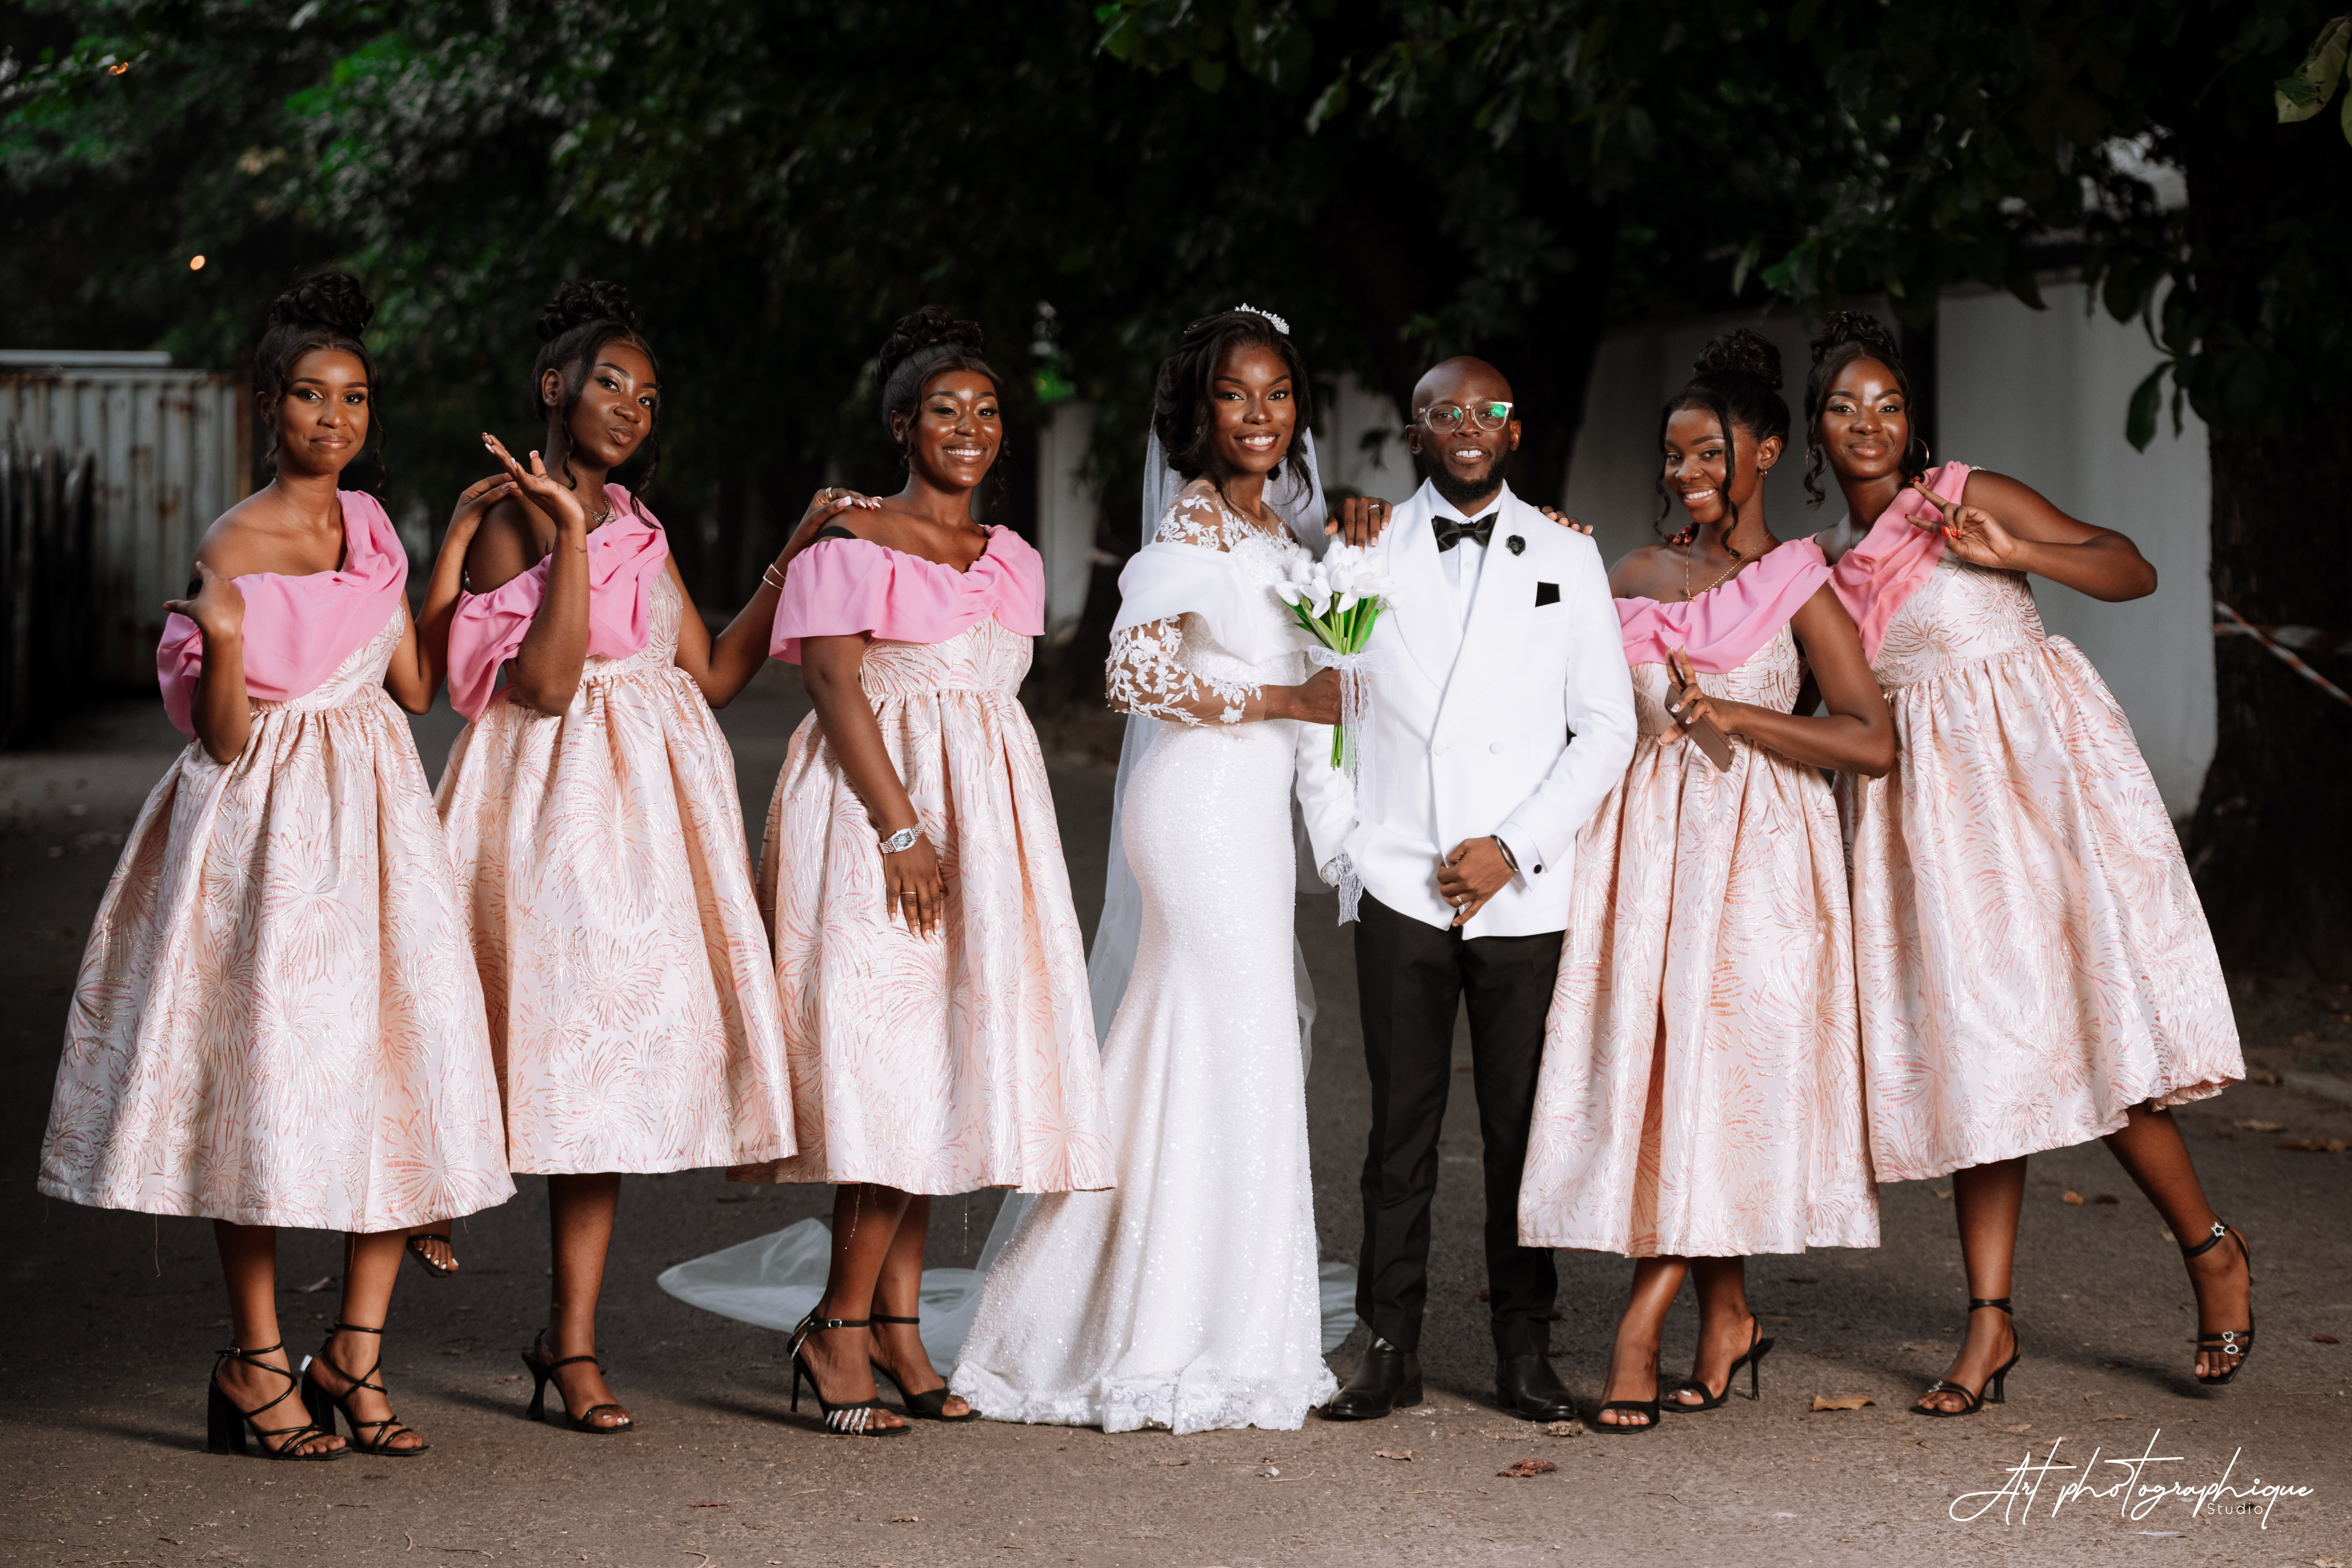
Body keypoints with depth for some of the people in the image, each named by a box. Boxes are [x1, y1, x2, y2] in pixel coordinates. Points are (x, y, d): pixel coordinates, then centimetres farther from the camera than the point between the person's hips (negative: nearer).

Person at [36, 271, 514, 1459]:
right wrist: (223, 638, -29)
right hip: (268, 825, -6)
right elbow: (223, 740, -10)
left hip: (373, 816, 6)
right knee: (265, 1070, -3)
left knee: (398, 1069, 0)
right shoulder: (234, 545, -8)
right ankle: (255, 1362, 8)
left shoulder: (369, 526, 11)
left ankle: (356, 1350, 8)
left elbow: (416, 686, 12)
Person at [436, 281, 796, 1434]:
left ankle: (569, 1339, 7)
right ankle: (571, 1339, 2)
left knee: (618, 1052, 3)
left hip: (654, 797, 7)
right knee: (578, 1048, -8)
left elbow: (709, 671, 15)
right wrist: (568, 531, -19)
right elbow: (546, 682, -16)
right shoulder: (509, 522, -5)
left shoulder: (639, 527, 17)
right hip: (564, 802, -6)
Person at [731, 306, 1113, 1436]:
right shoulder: (852, 544, -3)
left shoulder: (1013, 562, 17)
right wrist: (901, 829, -18)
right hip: (873, 814, -7)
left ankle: (897, 1324, 9)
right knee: (890, 1057, -11)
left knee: (941, 1066, 5)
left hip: (989, 813, 7)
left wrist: (965, 839, 12)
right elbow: (837, 690, -11)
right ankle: (841, 1326, -4)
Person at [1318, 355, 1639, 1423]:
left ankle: (1525, 1354, 9)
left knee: (1524, 1128, 1)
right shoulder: (1368, 548, 8)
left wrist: (1514, 846, -5)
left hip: (1525, 890, 0)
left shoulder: (1567, 557, 9)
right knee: (1400, 1126, 2)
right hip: (1401, 884, 0)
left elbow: (1607, 727, 4)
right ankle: (1390, 1349, 9)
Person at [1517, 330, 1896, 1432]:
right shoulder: (1639, 576, 14)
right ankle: (1727, 1320, 12)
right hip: (1643, 836, 5)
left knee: (1717, 1065, -9)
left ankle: (1641, 1325, -8)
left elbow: (1873, 741, -9)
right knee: (1650, 1063, 1)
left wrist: (1730, 715, -13)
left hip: (1750, 848, -5)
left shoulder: (1797, 586, -1)